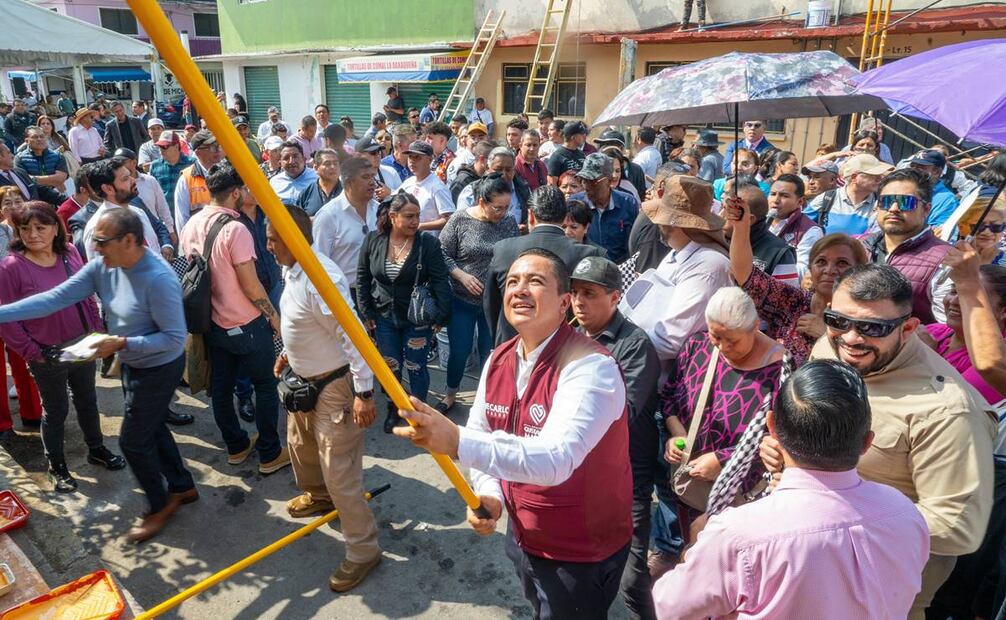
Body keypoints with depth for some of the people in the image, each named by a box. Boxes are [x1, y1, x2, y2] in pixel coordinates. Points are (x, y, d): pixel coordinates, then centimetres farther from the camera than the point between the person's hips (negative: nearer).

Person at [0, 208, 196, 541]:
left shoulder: (159, 279, -32)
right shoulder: (102, 267, -7)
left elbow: (175, 338, -28)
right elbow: (55, 298, -7)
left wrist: (122, 343, -32)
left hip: (159, 368, -9)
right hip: (132, 364, 9)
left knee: (133, 440, 3)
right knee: (152, 429, 22)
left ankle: (160, 505, 24)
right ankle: (182, 486, 41)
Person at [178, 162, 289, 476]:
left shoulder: (191, 225, 0)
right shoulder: (235, 230, -23)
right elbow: (251, 286, -21)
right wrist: (273, 315, -7)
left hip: (212, 322, 7)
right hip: (245, 325, -7)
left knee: (220, 387, 16)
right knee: (265, 386, 9)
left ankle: (236, 447, 33)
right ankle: (270, 454, 17)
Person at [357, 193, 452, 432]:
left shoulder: (428, 243, -14)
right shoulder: (373, 240, -6)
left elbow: (440, 282, -11)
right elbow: (362, 278, 3)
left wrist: (440, 316, -15)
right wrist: (366, 312, 2)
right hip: (385, 316, 3)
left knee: (415, 366, 7)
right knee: (390, 366, 13)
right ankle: (393, 409, 35)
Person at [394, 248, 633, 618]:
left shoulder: (590, 366, -28)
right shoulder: (498, 360, -4)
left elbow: (556, 461, -40)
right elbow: (480, 433, 7)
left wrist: (457, 442, -50)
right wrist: (487, 494, -12)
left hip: (581, 555, -7)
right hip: (523, 537, 7)